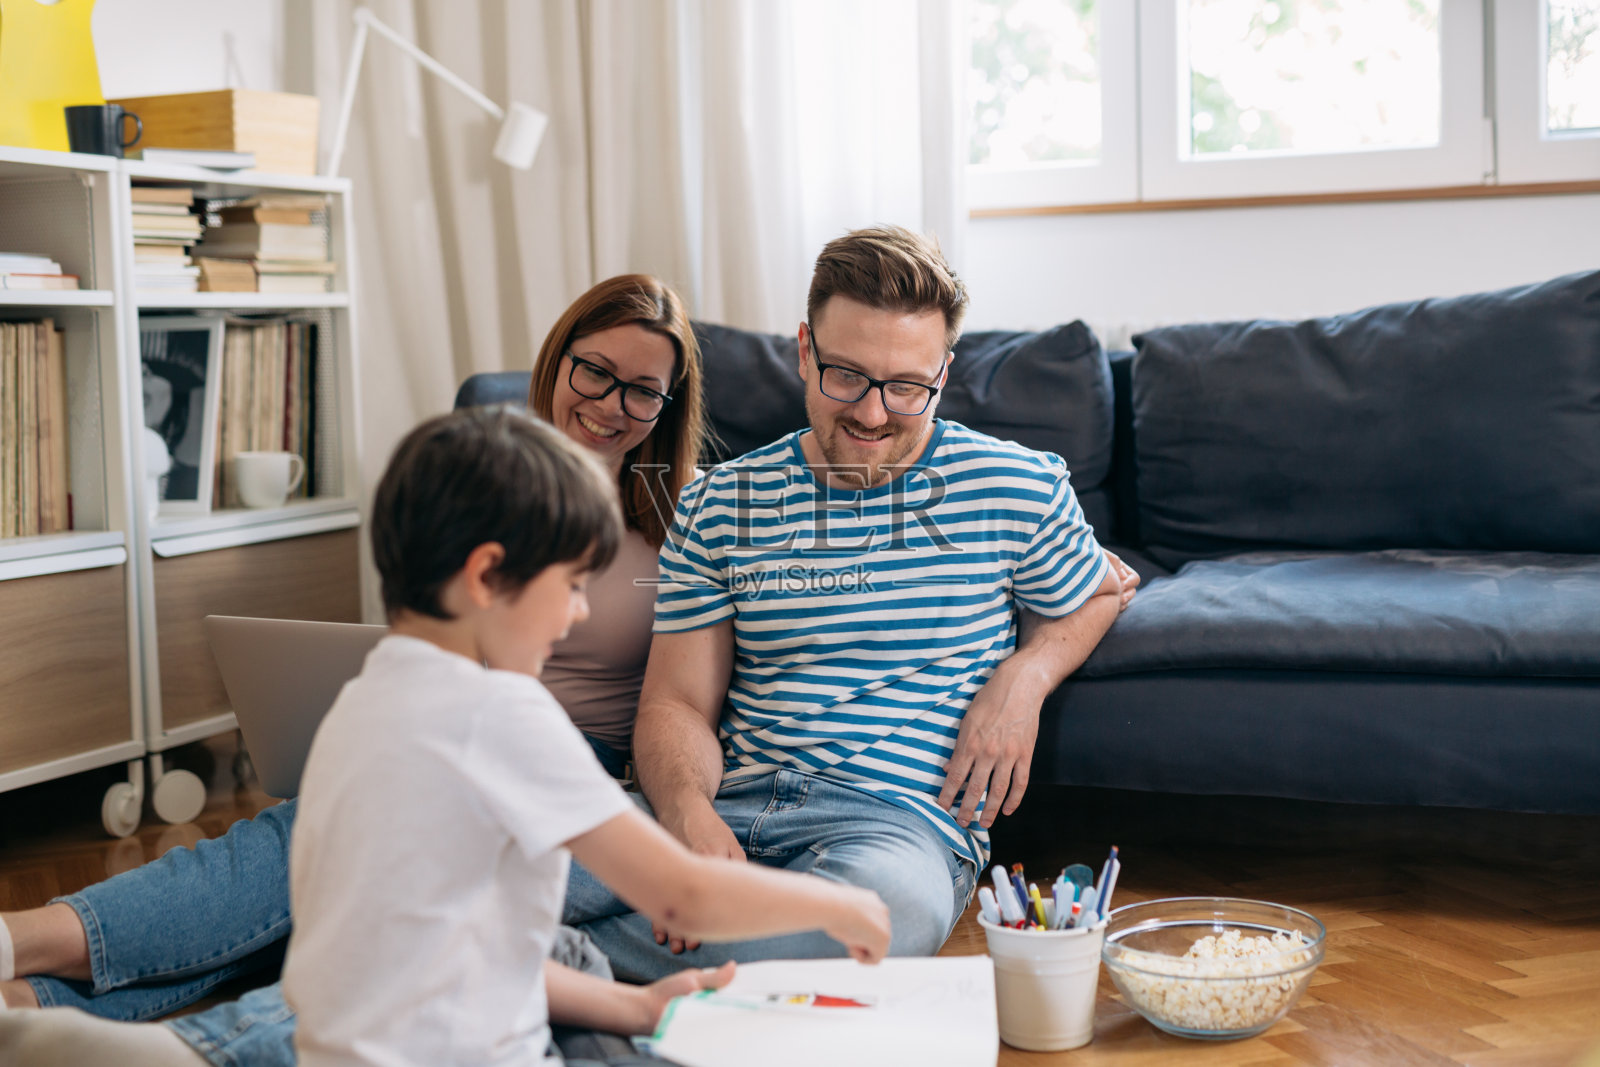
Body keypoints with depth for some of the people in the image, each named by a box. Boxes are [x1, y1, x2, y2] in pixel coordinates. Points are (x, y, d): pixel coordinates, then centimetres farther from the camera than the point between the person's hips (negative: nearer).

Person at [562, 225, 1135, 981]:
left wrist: (1025, 677, 2)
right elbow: (678, 702, 8)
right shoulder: (718, 507, 10)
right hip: (729, 808, 0)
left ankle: (569, 955, -24)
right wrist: (688, 812, -15)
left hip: (903, 812, 1)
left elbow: (1097, 593, 25)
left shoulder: (1016, 488, 7)